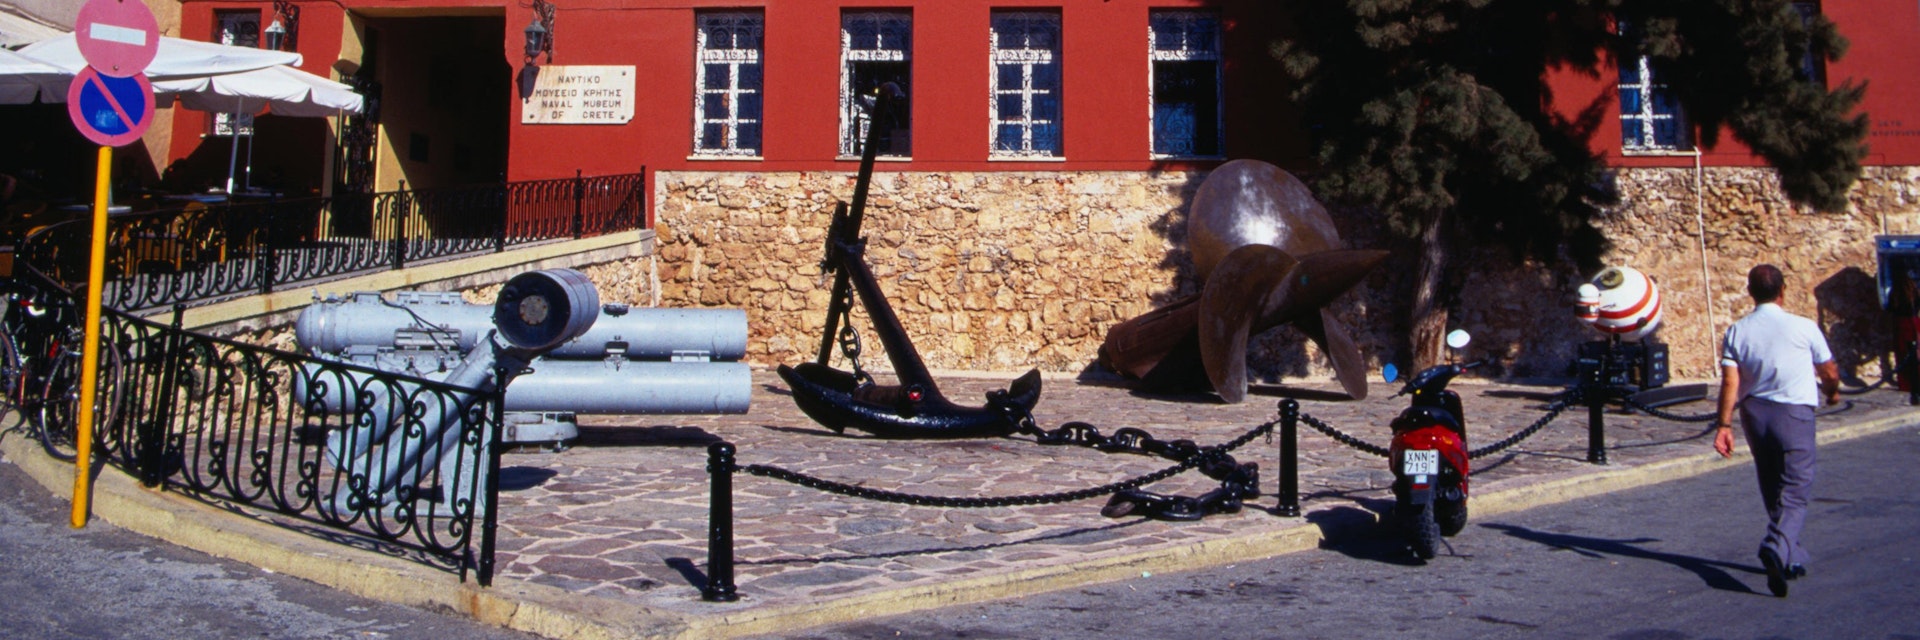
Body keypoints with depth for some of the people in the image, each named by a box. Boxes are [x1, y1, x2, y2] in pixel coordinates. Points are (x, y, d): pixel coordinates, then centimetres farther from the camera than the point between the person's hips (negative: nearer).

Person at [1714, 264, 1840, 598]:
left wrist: (1724, 424, -7)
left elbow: (1730, 381, -7)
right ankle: (1777, 547, -28)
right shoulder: (1804, 327, -6)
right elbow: (1830, 373, 6)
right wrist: (1832, 392, 28)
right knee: (1796, 491, -3)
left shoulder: (1736, 331, 0)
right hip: (1794, 411, -4)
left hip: (1754, 411, 4)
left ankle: (1792, 556, 29)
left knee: (1772, 491, 17)